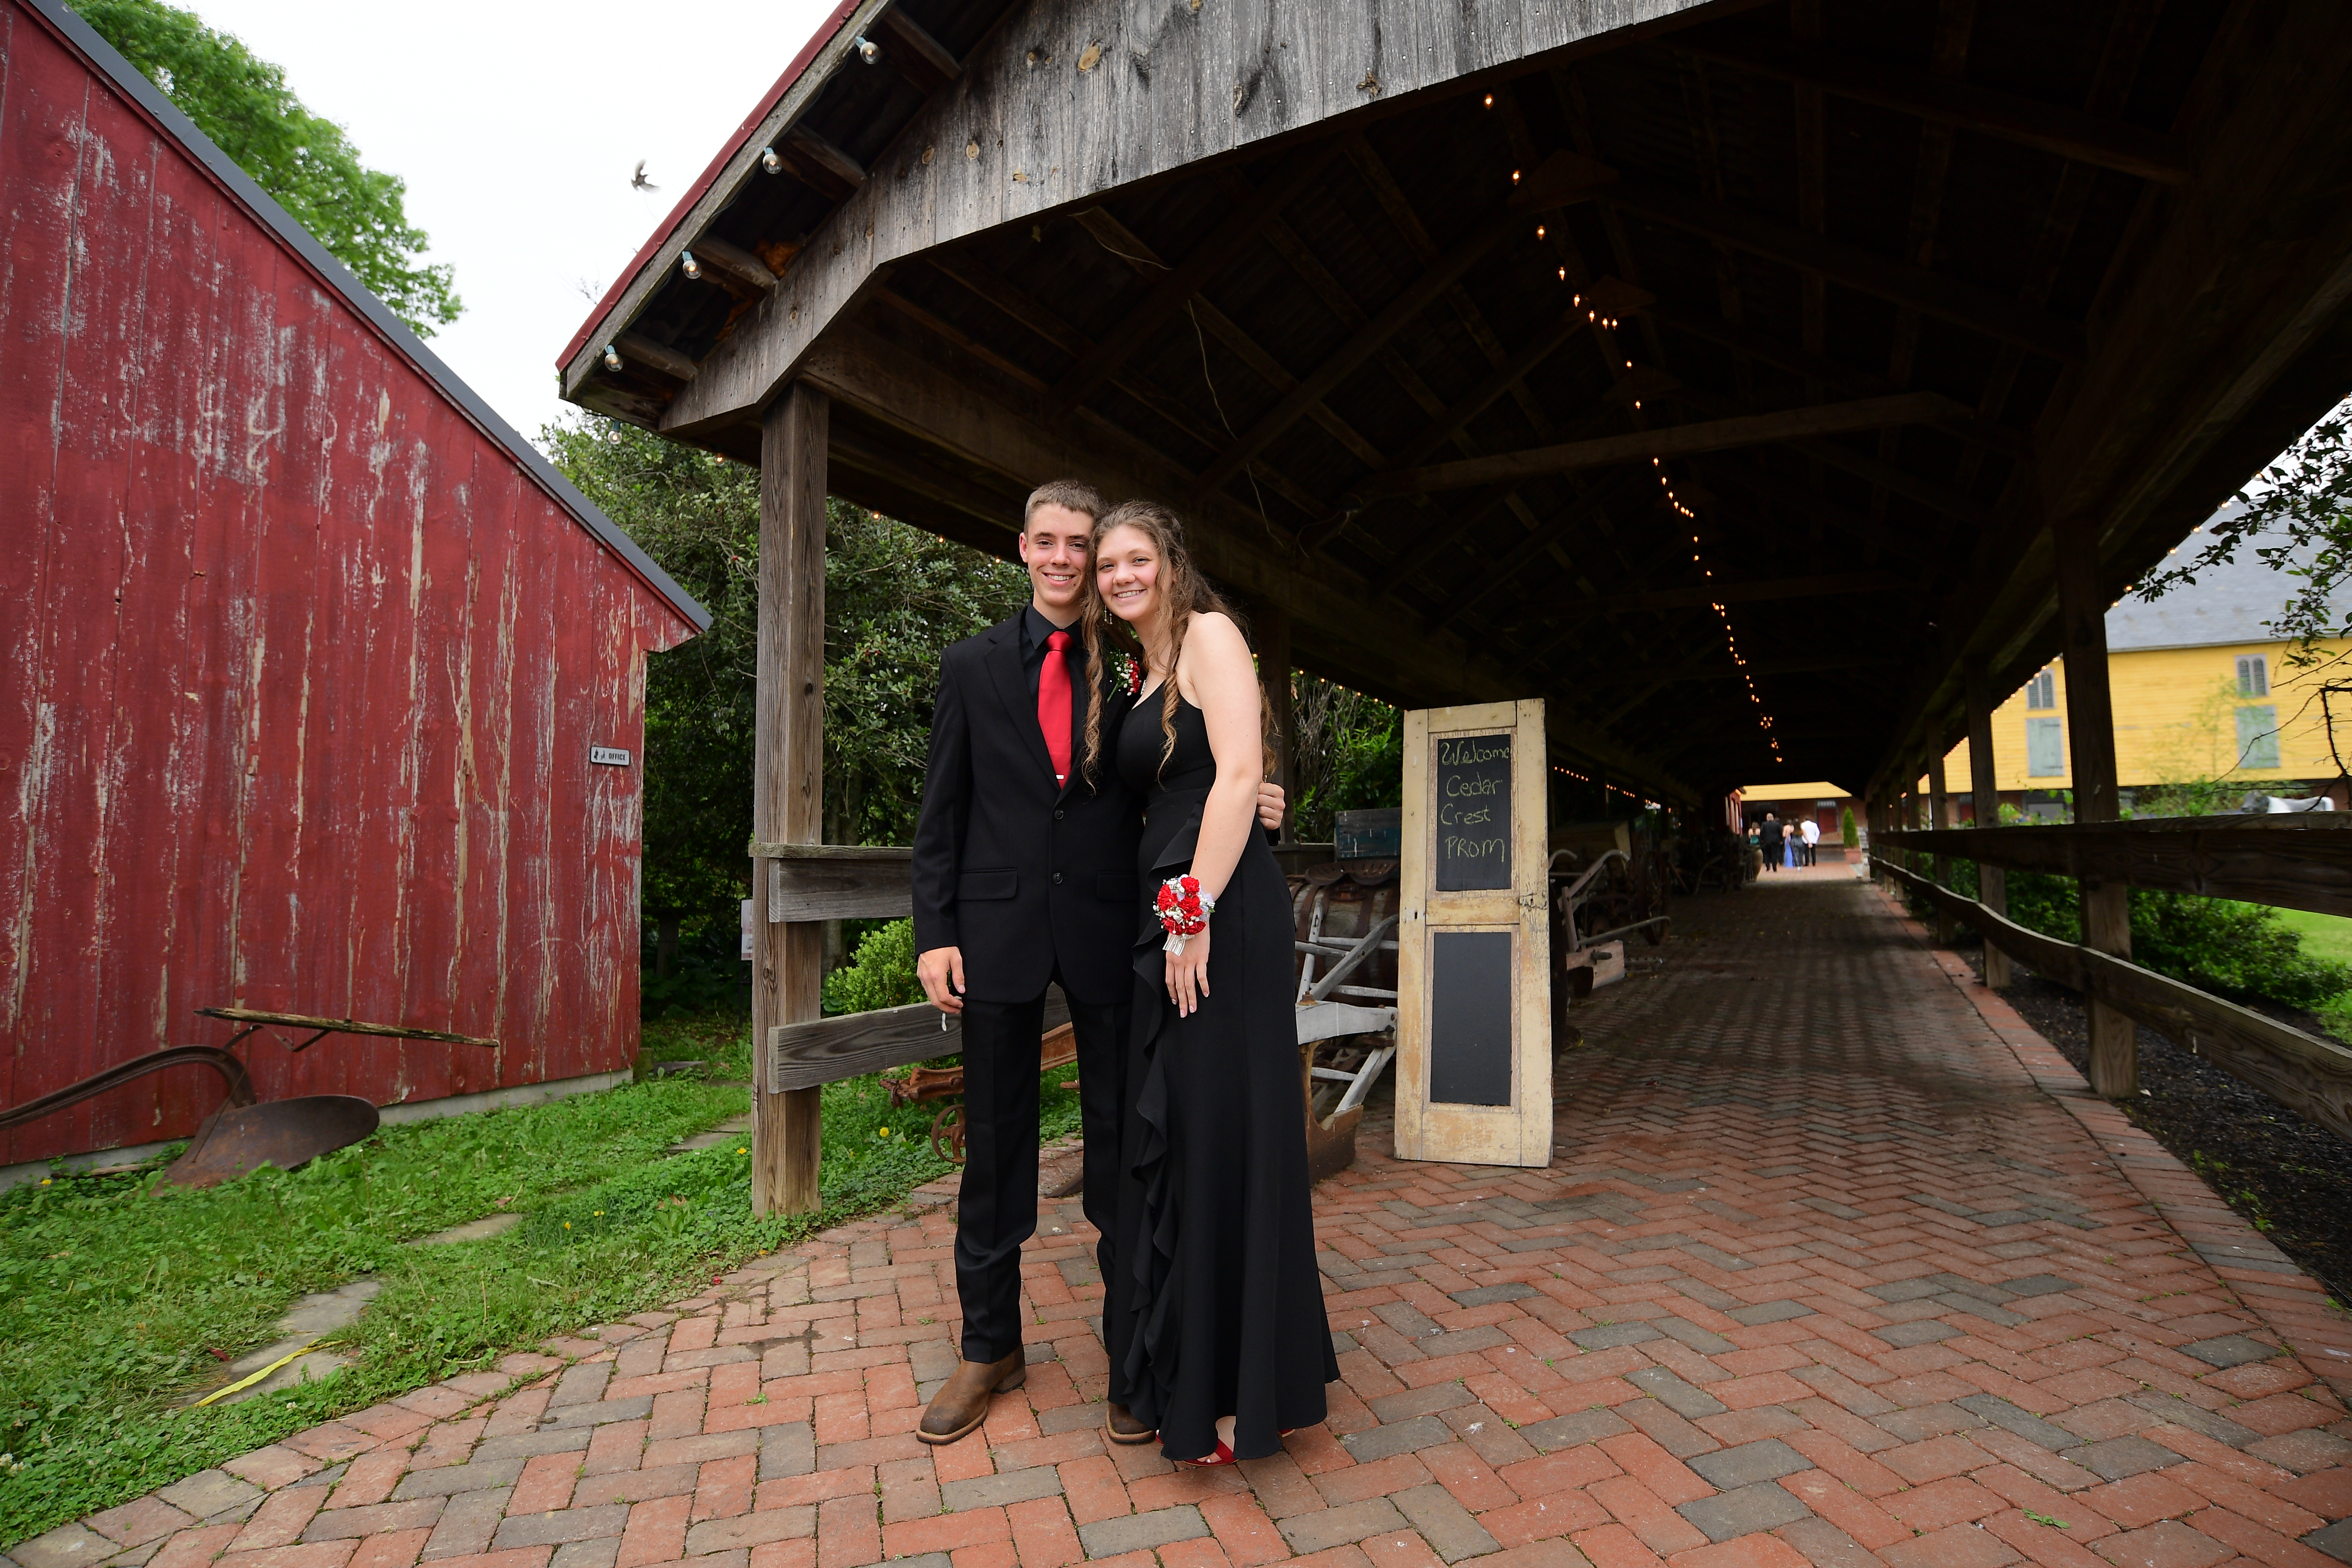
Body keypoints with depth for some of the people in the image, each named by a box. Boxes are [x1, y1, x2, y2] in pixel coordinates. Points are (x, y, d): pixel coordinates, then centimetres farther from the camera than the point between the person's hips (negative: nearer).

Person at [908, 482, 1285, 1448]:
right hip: (999, 930, 1)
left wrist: (1245, 804, -14)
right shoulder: (973, 666, 7)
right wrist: (934, 933, -3)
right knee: (995, 1141, 12)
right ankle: (990, 1345, 30)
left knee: (1120, 1140, 8)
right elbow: (942, 812, 5)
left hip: (1106, 930, -1)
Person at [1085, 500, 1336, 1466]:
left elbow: (1239, 774, -16)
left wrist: (1195, 914, -19)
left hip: (1224, 913, -9)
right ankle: (1180, 1364, 30)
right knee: (1168, 1133, 14)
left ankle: (1239, 1390, 13)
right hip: (1166, 912, 9)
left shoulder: (1209, 634, -4)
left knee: (1224, 1132, -2)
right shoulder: (1139, 676, 21)